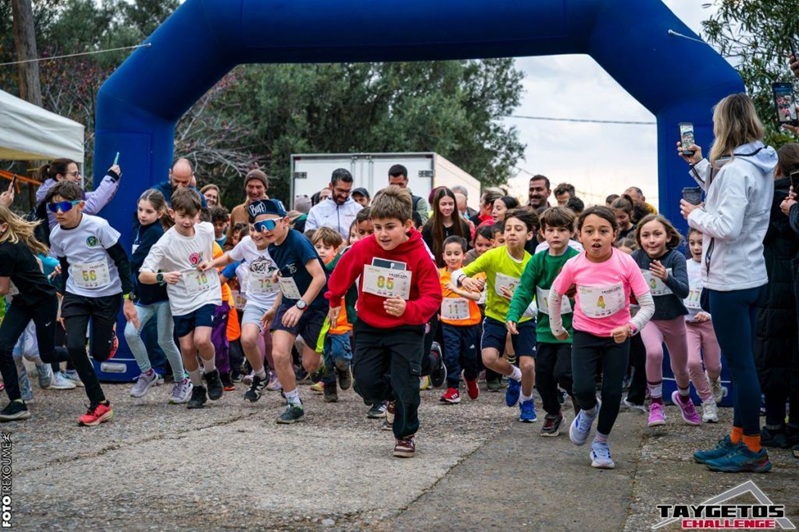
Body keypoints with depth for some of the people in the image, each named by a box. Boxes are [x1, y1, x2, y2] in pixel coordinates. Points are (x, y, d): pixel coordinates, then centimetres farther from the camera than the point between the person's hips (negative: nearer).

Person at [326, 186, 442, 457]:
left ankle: (405, 434, 20)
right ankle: (395, 397, 36)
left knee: (405, 384, -5)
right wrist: (334, 302, 19)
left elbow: (433, 298, -23)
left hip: (406, 328, -3)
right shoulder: (363, 248, -15)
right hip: (369, 325, 3)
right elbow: (341, 273, 5)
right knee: (365, 383, 2)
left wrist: (408, 309, -43)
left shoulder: (420, 256, -21)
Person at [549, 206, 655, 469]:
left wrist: (630, 327, -32)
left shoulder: (626, 263, -20)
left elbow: (648, 304, -17)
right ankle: (589, 410, 22)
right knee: (583, 389, -15)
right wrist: (557, 328, 12)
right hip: (585, 335, 0)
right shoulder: (574, 266, -16)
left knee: (612, 392, -1)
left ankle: (601, 442, 23)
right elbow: (554, 295, 3)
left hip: (617, 337, 0)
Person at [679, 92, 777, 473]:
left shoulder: (735, 169, -20)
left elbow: (727, 227, -26)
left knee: (740, 364, -3)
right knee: (741, 362, 16)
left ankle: (753, 450, 5)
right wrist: (698, 165, 20)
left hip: (729, 280, -10)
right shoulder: (759, 165, 9)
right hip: (750, 276, 10)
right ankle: (737, 439, 25)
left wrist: (694, 215, -10)